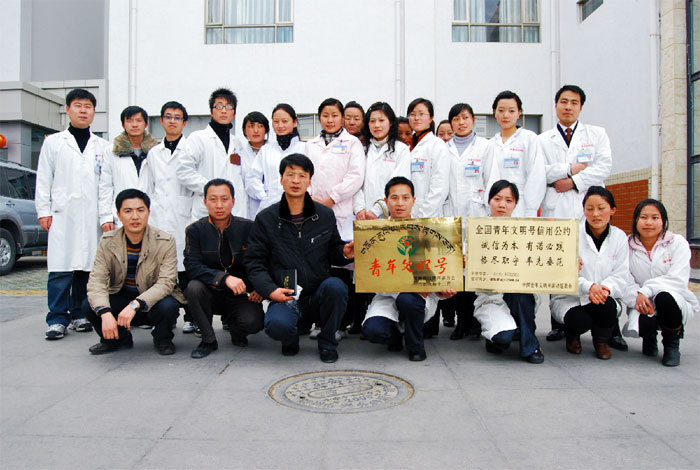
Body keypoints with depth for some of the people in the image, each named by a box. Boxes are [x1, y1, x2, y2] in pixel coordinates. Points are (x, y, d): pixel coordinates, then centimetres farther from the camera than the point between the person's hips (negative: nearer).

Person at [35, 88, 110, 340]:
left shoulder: (102, 146, 15)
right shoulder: (53, 142, 13)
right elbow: (43, 179, 9)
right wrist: (43, 210, 0)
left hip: (93, 217, 2)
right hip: (62, 215, -1)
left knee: (87, 267, 4)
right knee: (60, 268, -6)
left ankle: (79, 314, 15)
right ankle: (57, 318, 0)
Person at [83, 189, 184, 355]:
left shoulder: (165, 242, -14)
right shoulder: (107, 242, -6)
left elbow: (166, 282, -22)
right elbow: (96, 281, -14)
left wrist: (135, 305, -38)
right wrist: (105, 313, -33)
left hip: (154, 300, -3)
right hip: (121, 298, 3)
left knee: (168, 306, -34)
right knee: (89, 305, -21)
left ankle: (162, 339, 2)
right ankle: (118, 338, 9)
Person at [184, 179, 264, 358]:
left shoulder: (248, 228, -3)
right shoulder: (196, 230, -3)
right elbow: (192, 266, -15)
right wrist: (224, 278, -30)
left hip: (242, 296, -1)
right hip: (211, 294, 1)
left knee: (252, 322, -28)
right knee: (193, 287, -30)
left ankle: (234, 327, 12)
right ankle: (208, 340, -7)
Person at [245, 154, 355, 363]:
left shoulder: (325, 215, 8)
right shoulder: (266, 219, 3)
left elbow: (333, 252, 15)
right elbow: (254, 262, 2)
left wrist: (344, 253, -10)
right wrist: (270, 290, -14)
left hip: (319, 294, 2)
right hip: (284, 296, -1)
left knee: (336, 286, -32)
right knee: (277, 325, -33)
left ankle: (327, 341, -4)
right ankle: (291, 338, 9)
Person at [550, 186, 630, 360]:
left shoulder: (619, 237, 3)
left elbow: (621, 275, -1)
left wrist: (605, 288, -24)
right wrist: (588, 287, -32)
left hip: (605, 298, 3)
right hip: (569, 298, -2)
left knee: (606, 306, -32)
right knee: (580, 321, -31)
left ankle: (601, 341, 4)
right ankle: (572, 335, 11)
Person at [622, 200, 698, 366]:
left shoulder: (677, 243, -4)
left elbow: (678, 279, -17)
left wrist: (646, 291, -30)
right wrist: (636, 298, -30)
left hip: (676, 302, -1)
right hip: (642, 305, 1)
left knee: (664, 295, -36)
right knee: (642, 323, -33)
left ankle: (672, 344, -6)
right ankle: (649, 337, 11)